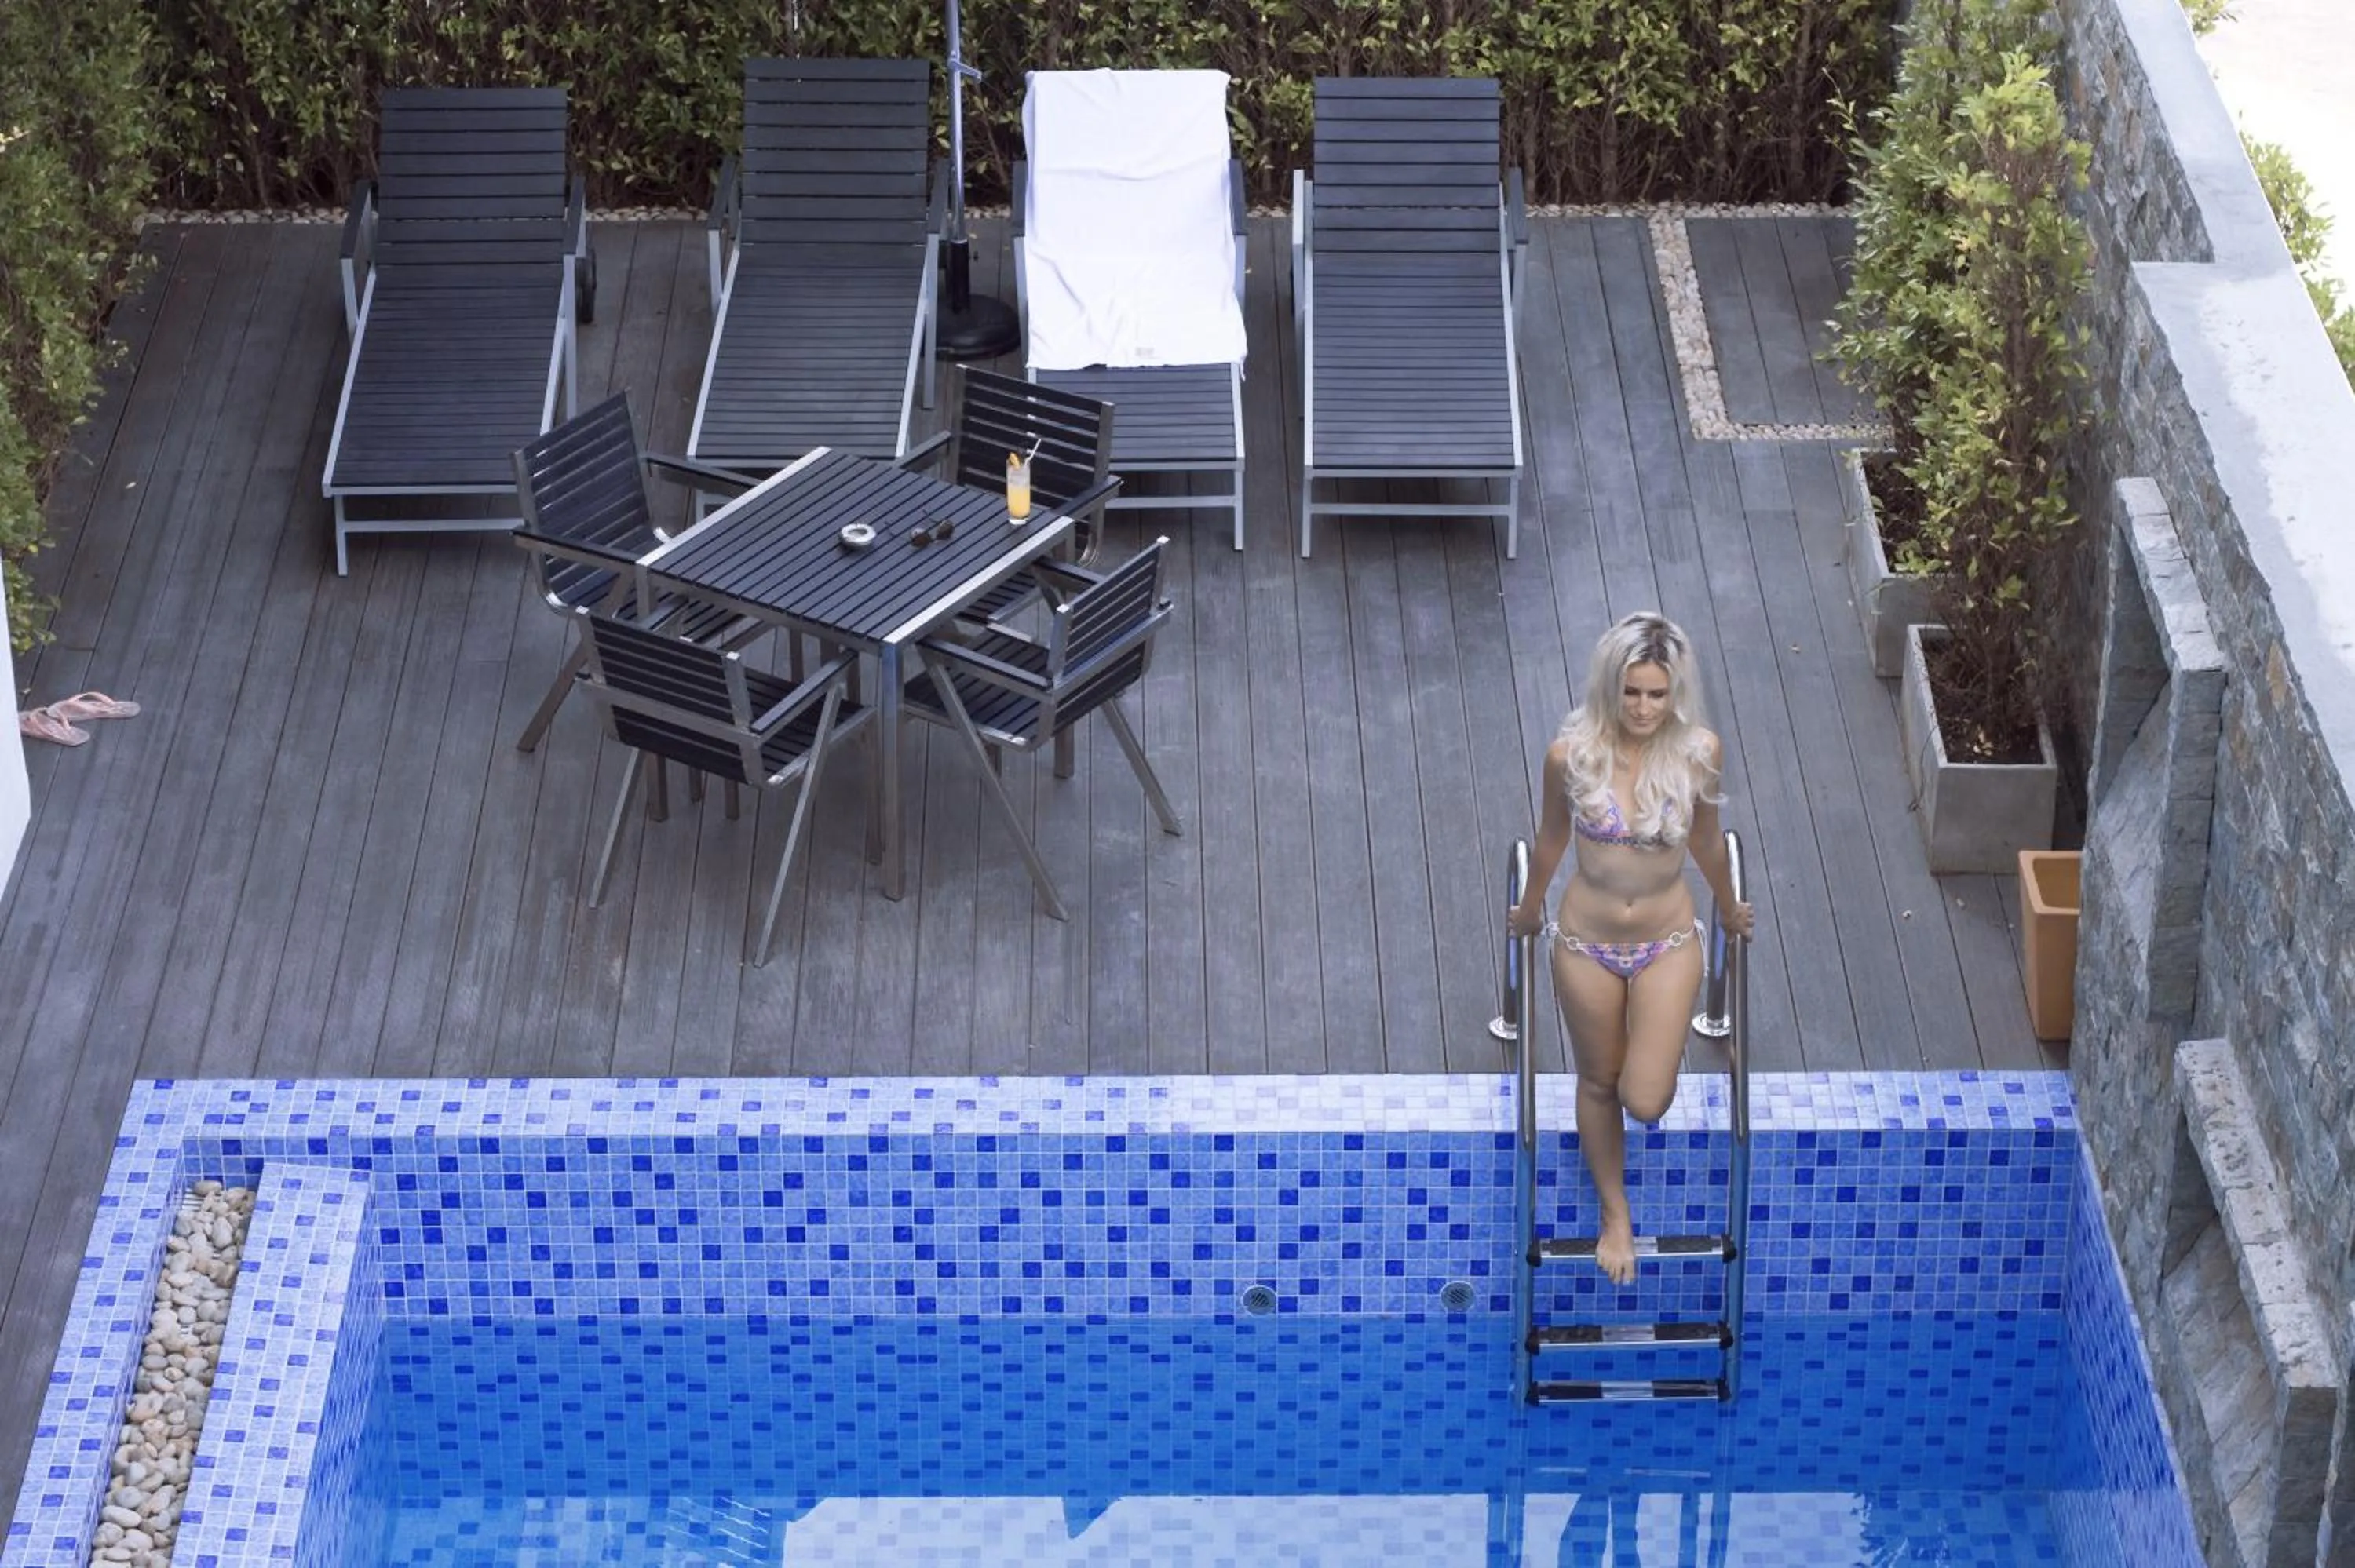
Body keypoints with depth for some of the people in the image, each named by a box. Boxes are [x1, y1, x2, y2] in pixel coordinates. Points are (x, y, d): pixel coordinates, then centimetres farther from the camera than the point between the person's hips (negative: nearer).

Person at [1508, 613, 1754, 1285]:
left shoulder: (1699, 753, -17)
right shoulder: (1571, 753, -19)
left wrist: (1729, 911, 18)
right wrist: (1529, 912, 16)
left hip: (1667, 943, 0)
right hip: (1586, 942, 0)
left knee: (1646, 1101, -3)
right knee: (1598, 1083, 17)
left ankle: (1655, 1060, 36)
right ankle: (1615, 1211, 42)